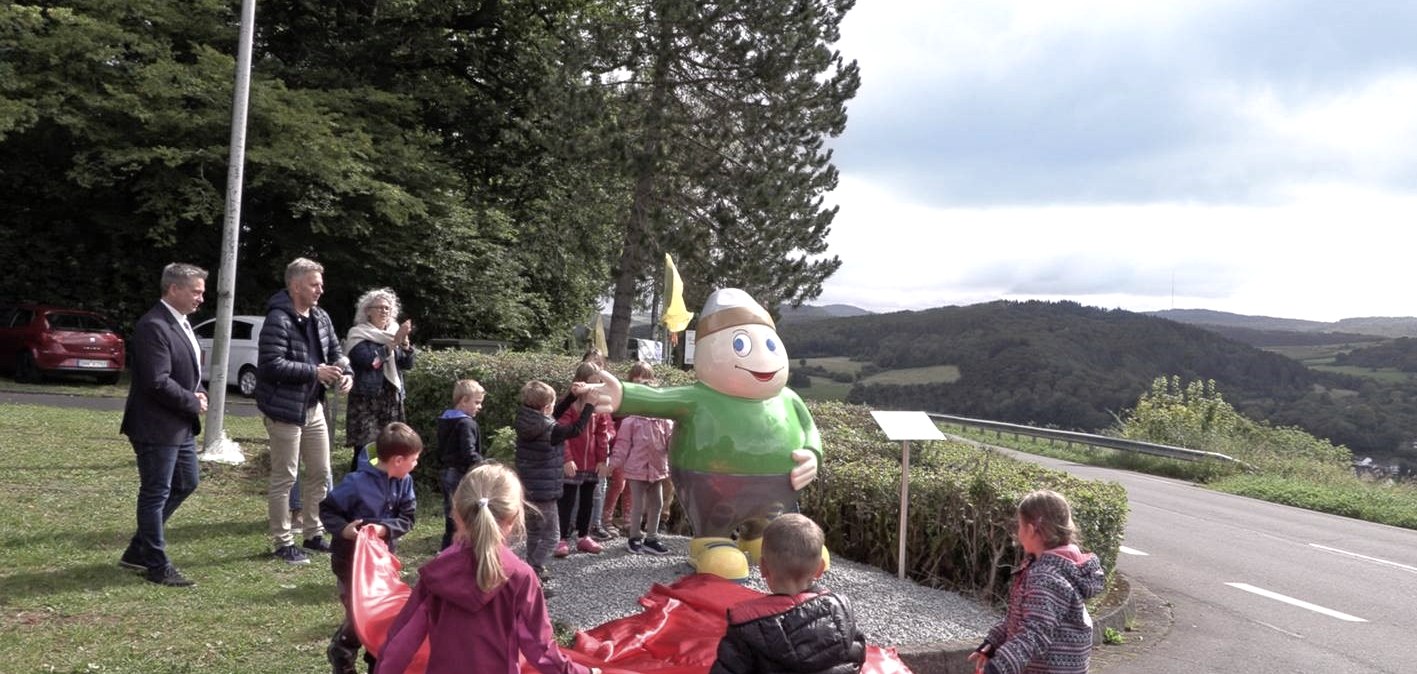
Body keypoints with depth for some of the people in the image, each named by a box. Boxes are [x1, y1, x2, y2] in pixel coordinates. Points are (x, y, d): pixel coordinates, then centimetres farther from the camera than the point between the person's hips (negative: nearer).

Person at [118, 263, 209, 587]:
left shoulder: (181, 323, 12)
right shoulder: (153, 327, -20)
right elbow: (158, 382, -26)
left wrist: (198, 392, 3)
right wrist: (193, 403, -14)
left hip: (181, 425, 10)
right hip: (157, 426, -10)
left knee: (186, 483, 18)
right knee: (156, 494, 2)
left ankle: (140, 549, 29)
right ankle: (156, 564, 14)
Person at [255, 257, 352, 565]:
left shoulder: (321, 318, 8)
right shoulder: (278, 320, -18)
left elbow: (335, 351, 15)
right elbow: (272, 365, -24)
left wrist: (345, 373, -6)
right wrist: (315, 372, -23)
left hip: (313, 407, 8)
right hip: (284, 409, -8)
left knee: (320, 473, 15)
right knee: (284, 478, 1)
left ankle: (314, 534, 28)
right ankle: (283, 543, 12)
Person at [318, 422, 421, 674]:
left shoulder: (404, 483, -8)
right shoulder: (356, 483, -24)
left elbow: (407, 519, -6)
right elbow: (327, 510, -14)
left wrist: (384, 528, -24)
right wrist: (343, 529, -31)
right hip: (350, 558, -5)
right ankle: (340, 651, 31)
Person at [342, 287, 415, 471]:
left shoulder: (393, 333, 15)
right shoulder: (358, 335, -2)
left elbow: (408, 364, 7)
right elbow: (369, 360, -19)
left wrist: (404, 341, -9)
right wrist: (395, 341, -17)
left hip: (392, 401, 5)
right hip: (366, 401, -5)